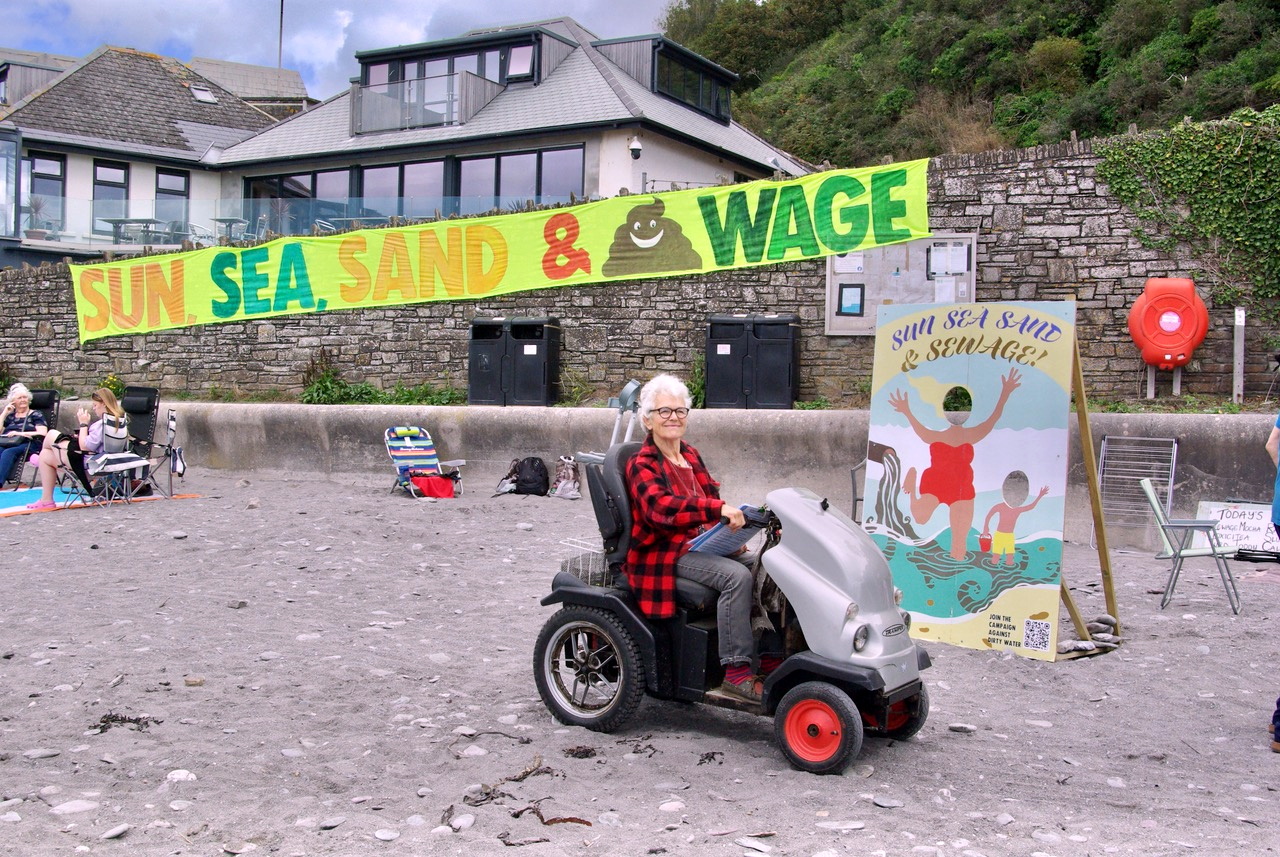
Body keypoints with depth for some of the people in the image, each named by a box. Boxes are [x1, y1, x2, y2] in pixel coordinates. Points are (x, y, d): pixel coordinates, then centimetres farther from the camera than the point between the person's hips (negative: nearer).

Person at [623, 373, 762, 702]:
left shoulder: (691, 456, 16)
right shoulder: (642, 465, -8)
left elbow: (708, 506, 24)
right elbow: (661, 507, -27)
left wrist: (731, 531, 3)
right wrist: (719, 508, -38)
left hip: (698, 543, 8)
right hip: (663, 554, -7)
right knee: (737, 576, -28)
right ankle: (736, 672, -26)